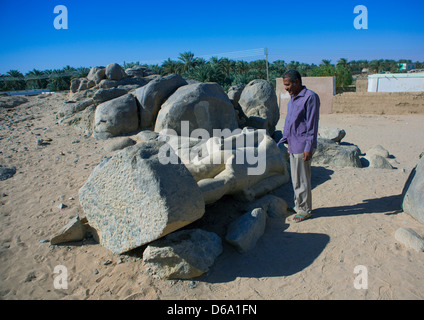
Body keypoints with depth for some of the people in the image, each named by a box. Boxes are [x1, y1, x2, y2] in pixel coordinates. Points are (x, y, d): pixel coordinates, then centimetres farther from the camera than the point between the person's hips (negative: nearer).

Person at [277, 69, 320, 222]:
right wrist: (282, 141, 21)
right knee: (295, 178, 16)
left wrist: (309, 148, -19)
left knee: (301, 180, 0)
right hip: (292, 146, 9)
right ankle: (298, 206, 30)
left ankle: (305, 210, 14)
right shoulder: (292, 99, 15)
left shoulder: (310, 97, -12)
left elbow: (312, 125, -16)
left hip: (302, 146, -9)